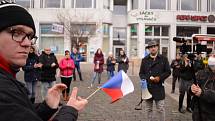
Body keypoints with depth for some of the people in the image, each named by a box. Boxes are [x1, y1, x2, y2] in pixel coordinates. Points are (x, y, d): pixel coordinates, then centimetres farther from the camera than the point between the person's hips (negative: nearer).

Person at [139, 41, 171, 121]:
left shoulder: (163, 59, 5)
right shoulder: (144, 60, 8)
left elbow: (168, 72, 4)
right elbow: (141, 73, 9)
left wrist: (160, 78, -11)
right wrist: (145, 79, -11)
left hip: (159, 88, -2)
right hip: (147, 87, 2)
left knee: (161, 109, 2)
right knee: (148, 109, 11)